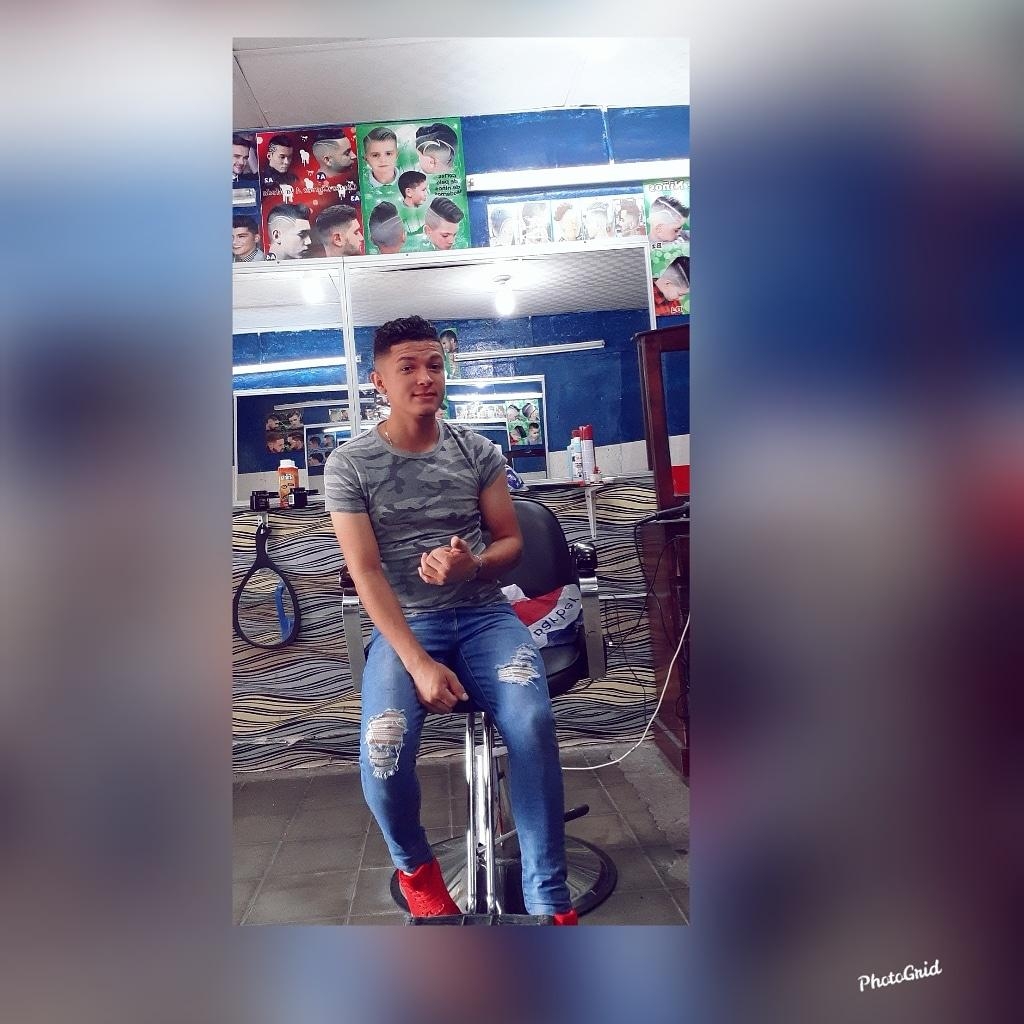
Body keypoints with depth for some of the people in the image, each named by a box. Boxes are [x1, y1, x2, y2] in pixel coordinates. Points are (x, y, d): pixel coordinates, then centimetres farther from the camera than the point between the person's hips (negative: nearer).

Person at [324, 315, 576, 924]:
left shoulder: (477, 449, 7)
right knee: (383, 756, -27)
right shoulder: (350, 465, -1)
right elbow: (366, 573, -8)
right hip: (404, 624, -1)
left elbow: (511, 541, 8)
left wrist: (473, 564, -17)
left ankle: (549, 900, -10)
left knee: (533, 723, -29)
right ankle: (415, 865, 9)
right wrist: (419, 663, -19)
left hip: (485, 615, 2)